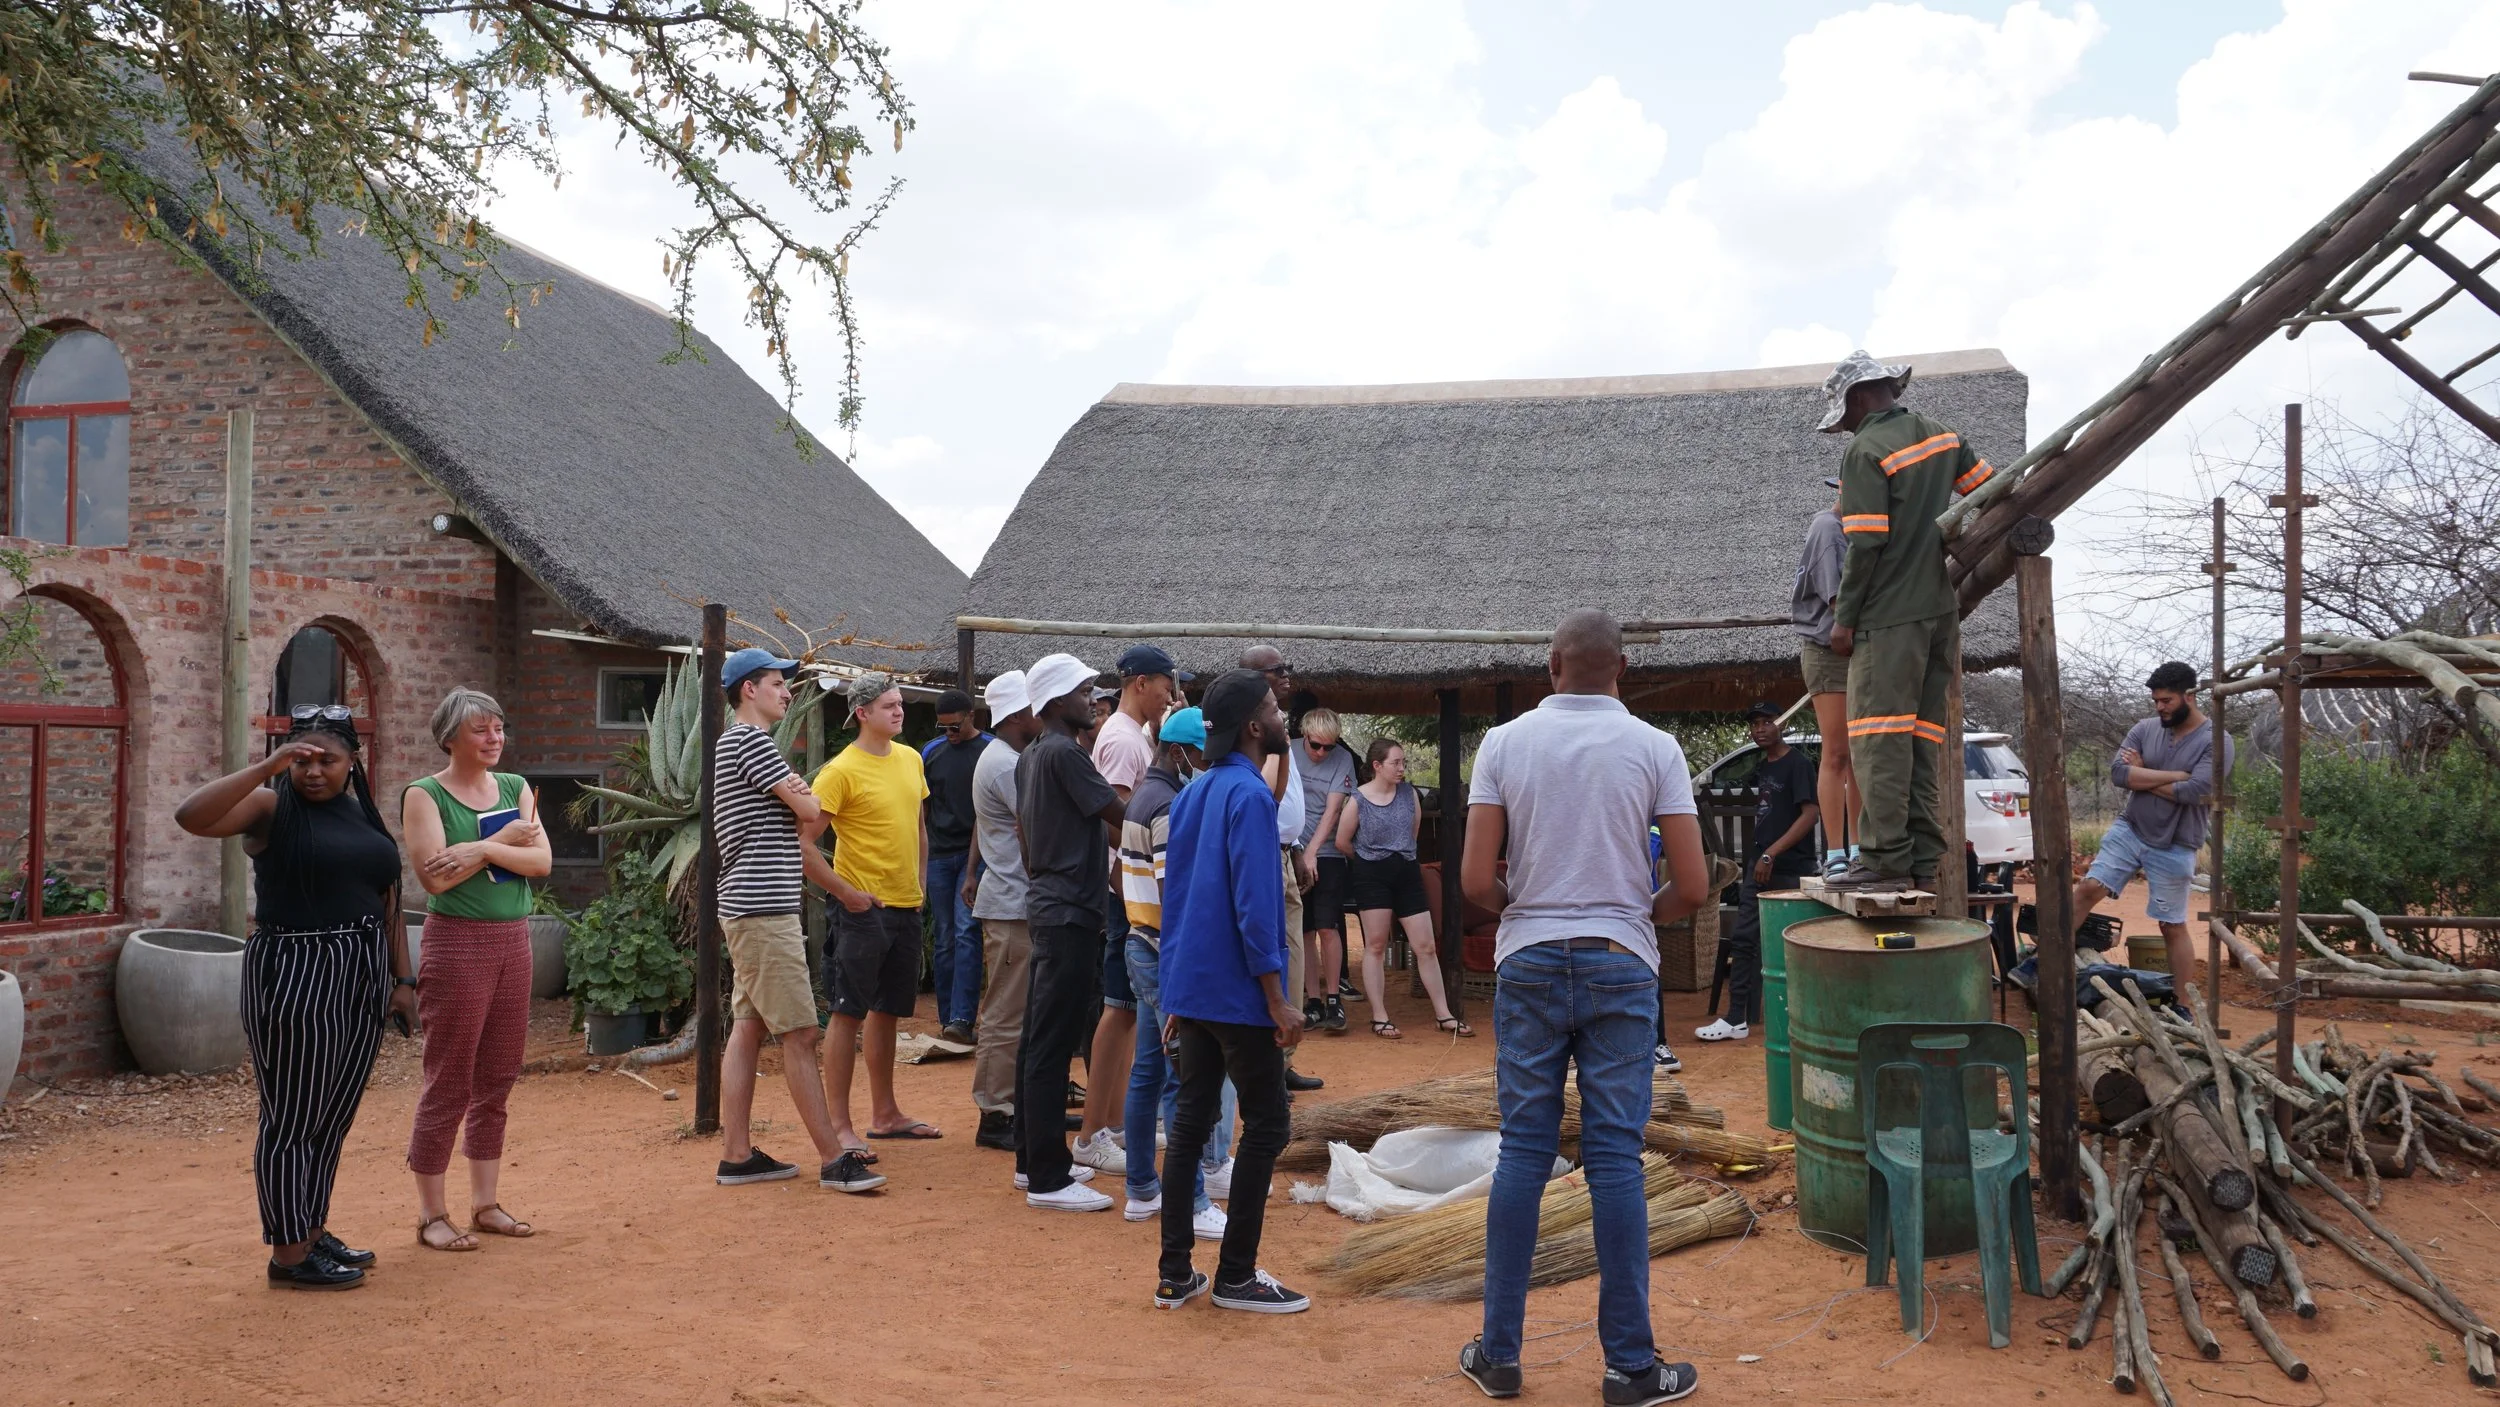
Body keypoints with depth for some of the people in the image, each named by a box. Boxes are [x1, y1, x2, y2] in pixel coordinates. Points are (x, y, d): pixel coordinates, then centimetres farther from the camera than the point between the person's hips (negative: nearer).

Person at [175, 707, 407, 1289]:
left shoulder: (365, 815, 12)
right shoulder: (272, 806, -6)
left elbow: (388, 907, 14)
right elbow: (190, 816, -25)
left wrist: (403, 980, 9)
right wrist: (268, 767, -28)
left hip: (362, 980, 7)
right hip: (295, 978, -6)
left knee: (335, 1117, 14)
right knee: (292, 1120, 1)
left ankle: (315, 1231, 27)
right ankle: (288, 1252, 10)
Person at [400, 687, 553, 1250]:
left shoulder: (516, 789, 12)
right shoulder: (424, 795, -3)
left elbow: (543, 861, 0)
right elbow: (435, 876, -15)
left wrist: (484, 850, -14)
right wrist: (505, 840, -10)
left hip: (514, 941, 6)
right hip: (457, 942, -5)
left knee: (496, 1082, 11)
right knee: (448, 1085, -1)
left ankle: (485, 1204, 21)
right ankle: (431, 1214, 8)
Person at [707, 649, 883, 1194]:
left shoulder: (740, 744, 22)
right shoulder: (748, 739, -11)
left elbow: (794, 837, 23)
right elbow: (812, 815, -16)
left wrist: (844, 890, 20)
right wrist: (805, 796, 8)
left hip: (750, 910, 11)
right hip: (764, 910, -11)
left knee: (748, 1029, 11)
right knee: (799, 1034, -8)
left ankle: (737, 1155, 15)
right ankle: (833, 1159, -4)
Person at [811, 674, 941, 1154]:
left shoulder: (910, 759, 10)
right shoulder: (841, 770, -12)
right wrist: (844, 891, -16)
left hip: (905, 906, 7)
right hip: (862, 909, -7)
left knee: (886, 1010, 15)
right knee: (848, 1013, -3)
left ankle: (885, 1114, 26)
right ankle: (839, 1125, 3)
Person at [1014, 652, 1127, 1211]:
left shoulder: (1030, 757, 15)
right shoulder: (1064, 753, -15)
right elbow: (1121, 813, -17)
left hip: (1046, 903, 10)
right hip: (1070, 910, -10)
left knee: (1040, 1036, 15)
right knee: (1053, 1044, -8)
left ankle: (1033, 1159, 23)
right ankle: (1048, 1180, -5)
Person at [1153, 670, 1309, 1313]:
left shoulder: (1193, 794, 12)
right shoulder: (1250, 795, -15)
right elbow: (1253, 905, -20)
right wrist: (1278, 1001, -16)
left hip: (1190, 988, 8)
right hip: (1238, 993, -8)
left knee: (1191, 1121, 11)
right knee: (1266, 1125, 2)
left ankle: (1175, 1273, 14)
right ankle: (1236, 1276, 7)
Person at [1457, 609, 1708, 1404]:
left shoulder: (1504, 743, -1)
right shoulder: (1654, 750, -2)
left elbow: (1475, 880, -6)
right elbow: (1693, 887, -5)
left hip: (1528, 963, 1)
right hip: (1621, 966, -1)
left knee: (1522, 1154, 7)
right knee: (1615, 1161, 3)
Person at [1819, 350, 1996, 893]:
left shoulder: (1866, 450, -12)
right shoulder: (1942, 436, 12)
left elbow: (1865, 543, -16)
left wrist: (1844, 618, -10)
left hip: (1890, 614, -8)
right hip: (1942, 608, 8)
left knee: (1879, 736, -7)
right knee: (1924, 736, 10)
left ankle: (1886, 858, -11)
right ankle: (1923, 860, 10)